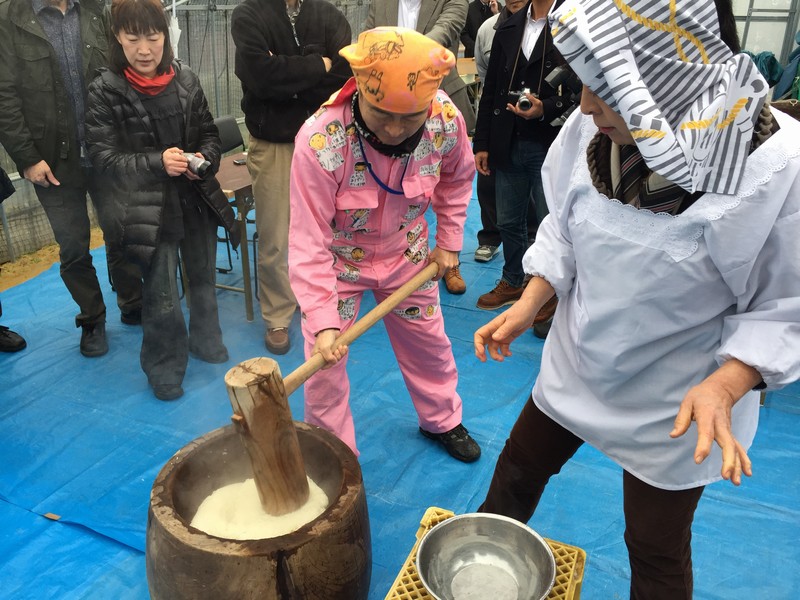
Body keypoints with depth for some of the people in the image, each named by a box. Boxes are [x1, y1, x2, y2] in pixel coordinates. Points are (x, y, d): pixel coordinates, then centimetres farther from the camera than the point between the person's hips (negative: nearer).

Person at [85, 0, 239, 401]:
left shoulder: (186, 81, -1)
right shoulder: (105, 92, -9)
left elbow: (210, 134, 9)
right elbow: (104, 158, -10)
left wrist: (204, 159, -13)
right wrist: (157, 162, -25)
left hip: (197, 200, 4)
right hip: (148, 207, -3)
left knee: (203, 279, 18)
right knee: (161, 296, 0)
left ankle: (205, 341, 43)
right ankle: (164, 366, 22)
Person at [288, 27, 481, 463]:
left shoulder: (447, 121, -24)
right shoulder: (320, 142, -35)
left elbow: (456, 180, 1)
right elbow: (309, 244, -30)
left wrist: (449, 241, 3)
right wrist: (324, 322, -34)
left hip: (406, 252, 4)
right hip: (336, 259, -3)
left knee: (428, 340, 19)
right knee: (325, 364, -1)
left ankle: (442, 420, 47)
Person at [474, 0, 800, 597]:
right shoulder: (592, 130, -15)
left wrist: (724, 387, -29)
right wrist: (527, 306, -9)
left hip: (674, 407, -4)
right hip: (575, 369, 4)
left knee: (657, 552, 16)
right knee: (519, 466, 25)